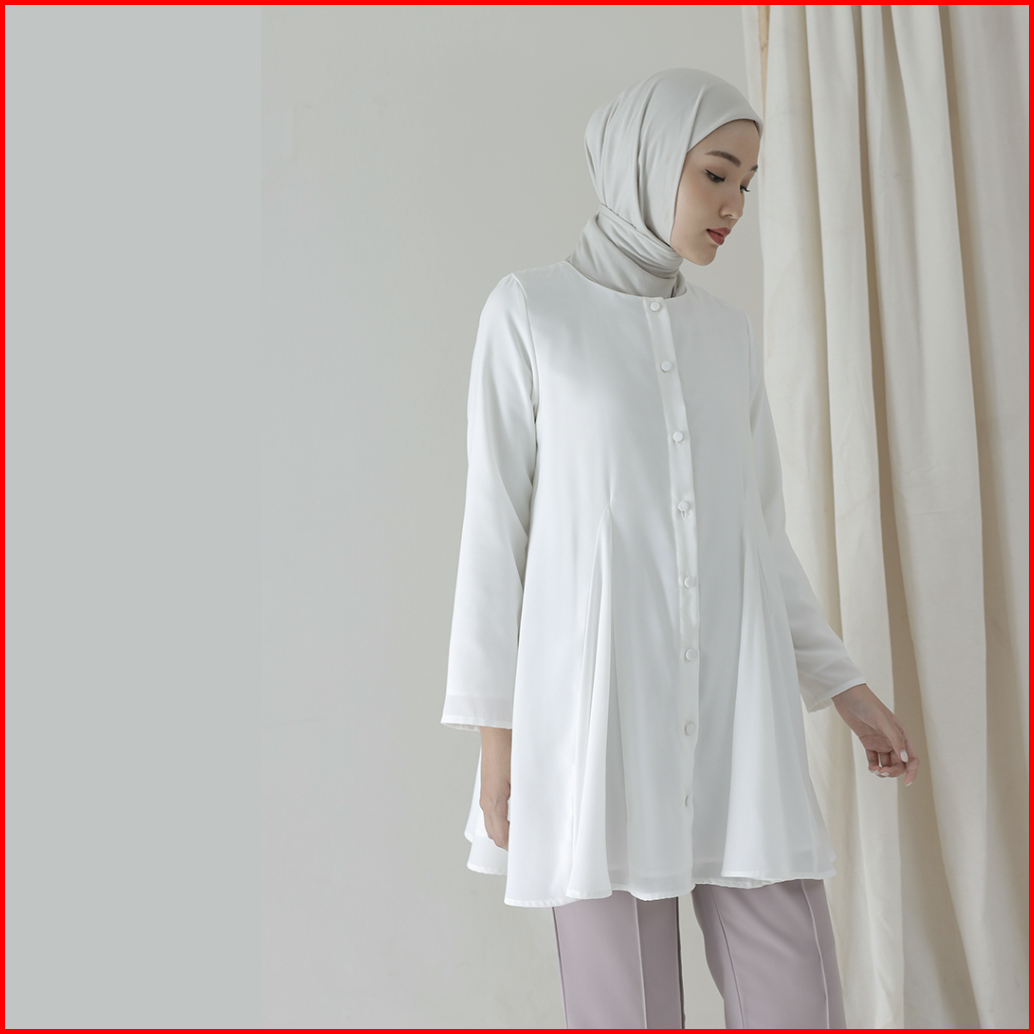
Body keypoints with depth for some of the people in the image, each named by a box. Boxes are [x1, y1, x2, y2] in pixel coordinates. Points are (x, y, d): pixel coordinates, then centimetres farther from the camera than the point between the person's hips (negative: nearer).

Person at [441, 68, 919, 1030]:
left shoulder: (728, 334, 15)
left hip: (738, 709, 4)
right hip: (597, 700, -4)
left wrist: (845, 684, 13)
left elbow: (760, 528, 17)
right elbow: (496, 520, 0)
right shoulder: (530, 310, 2)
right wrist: (495, 726, -4)